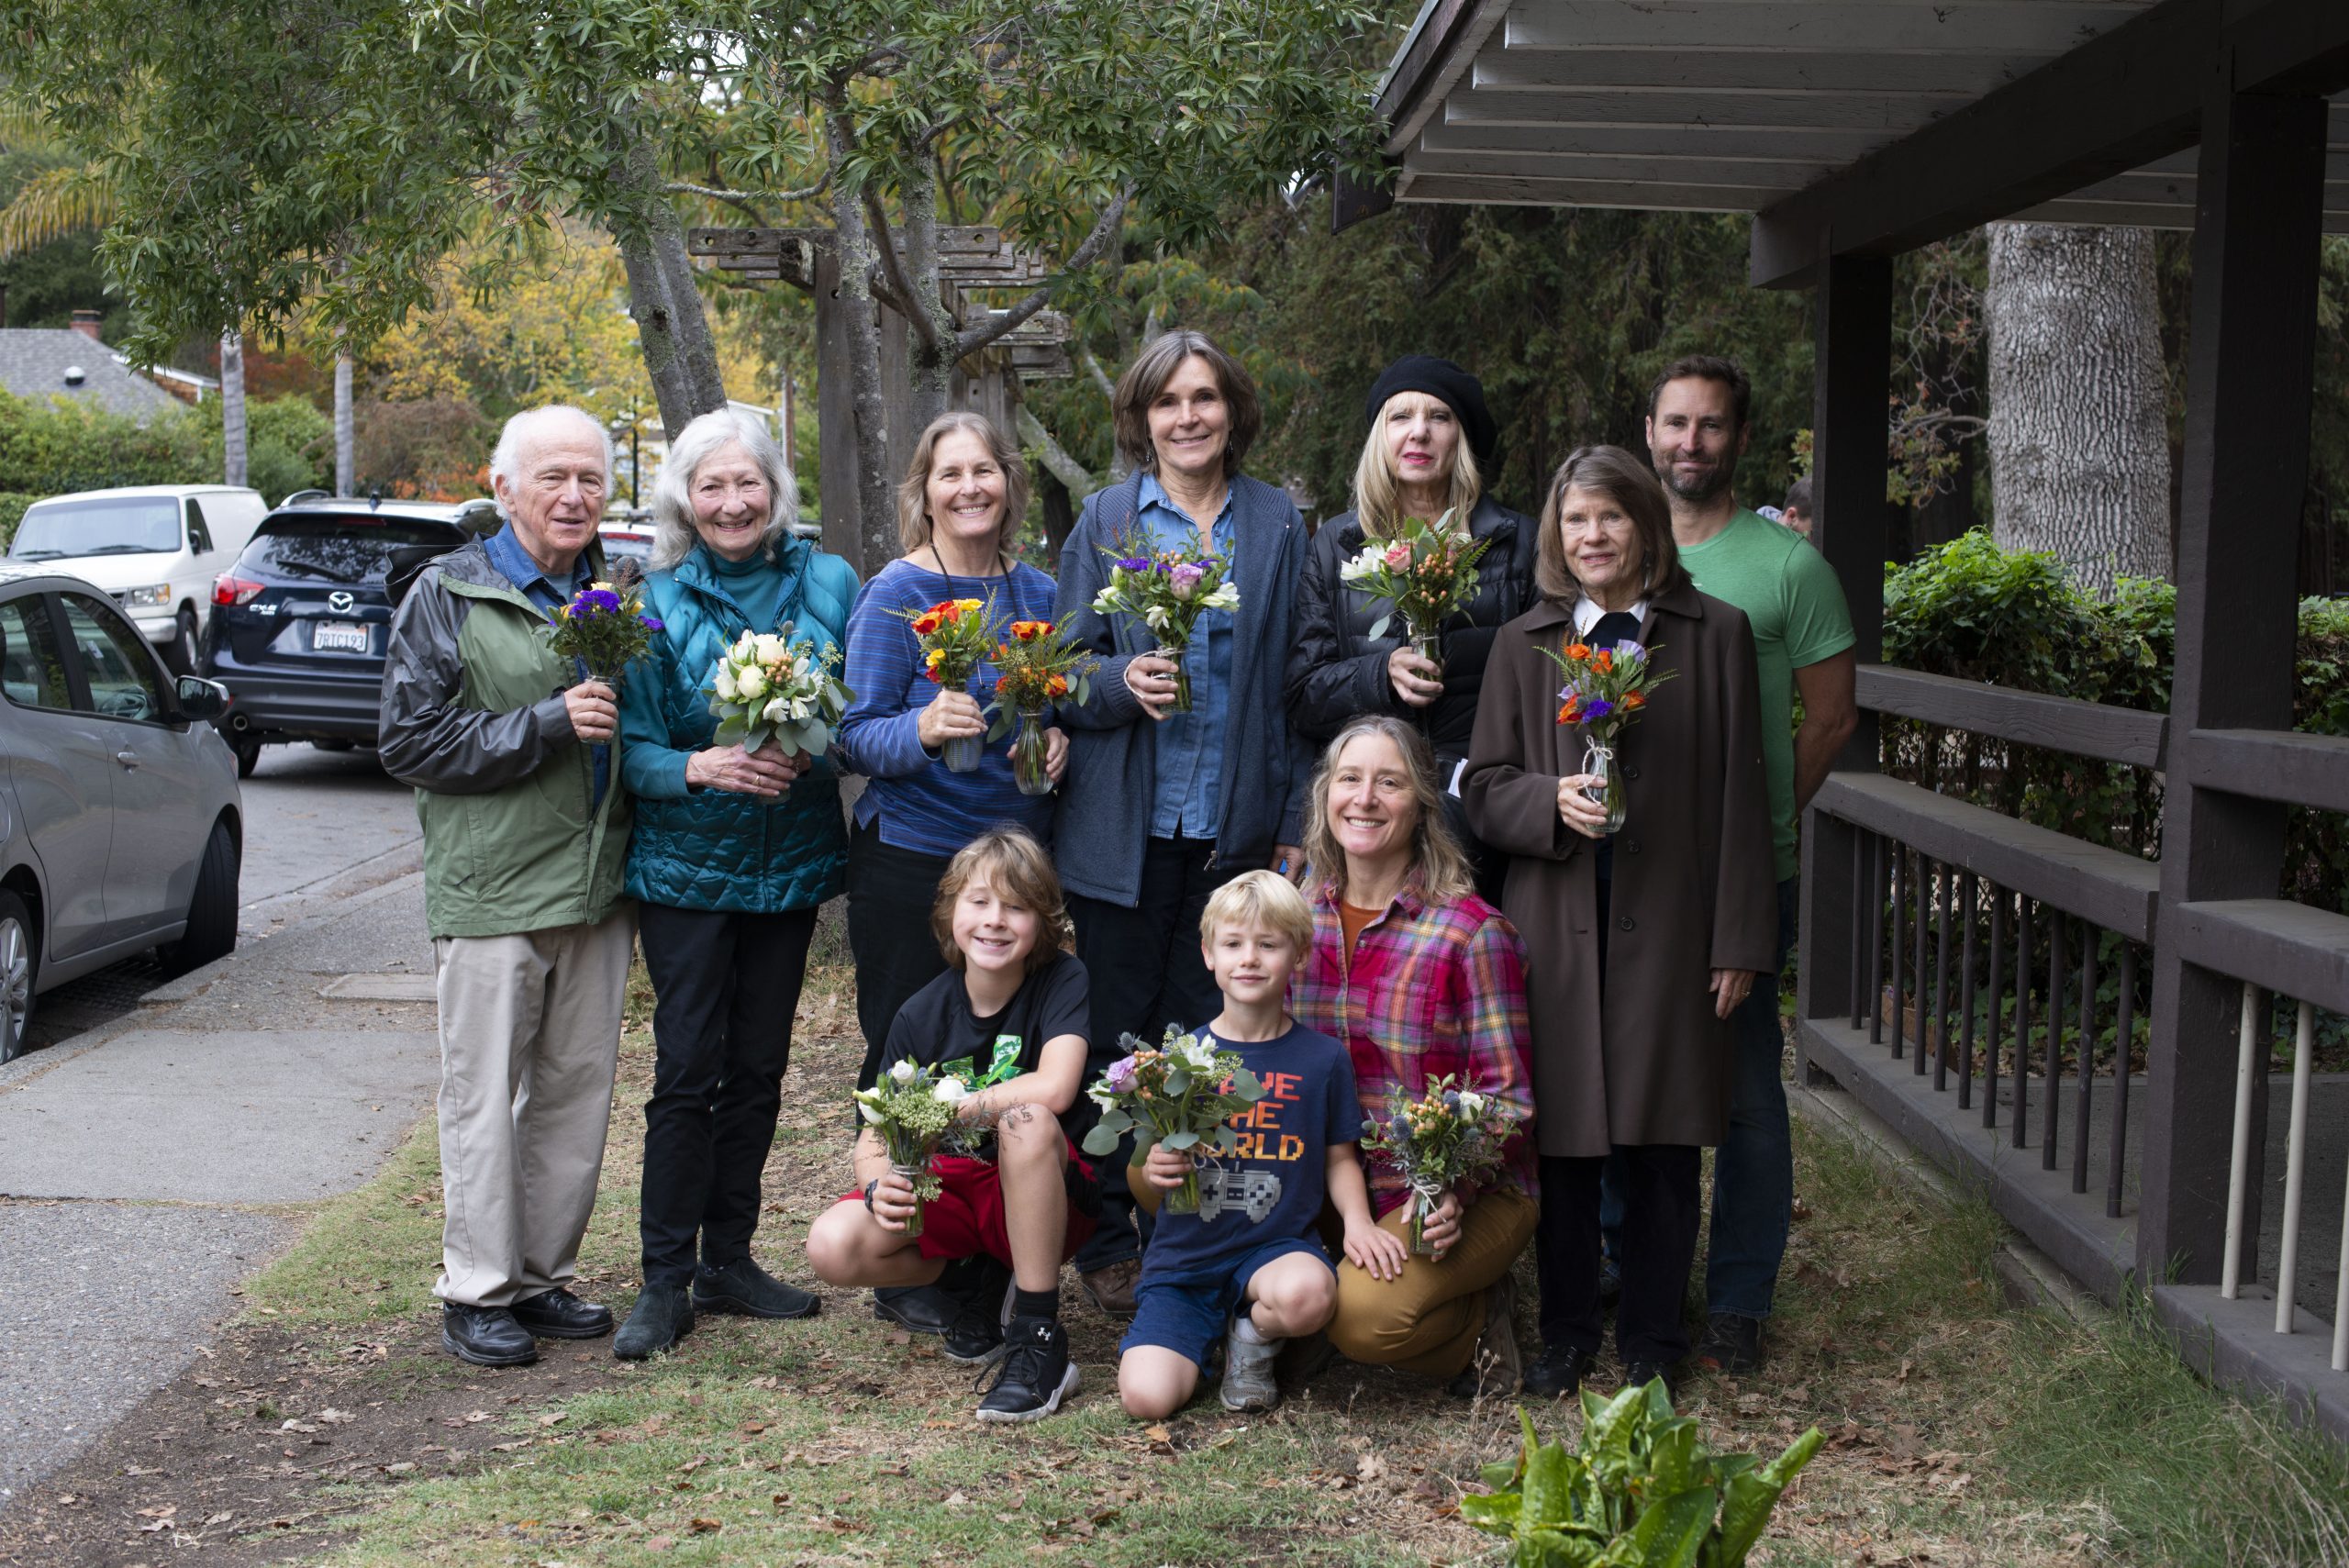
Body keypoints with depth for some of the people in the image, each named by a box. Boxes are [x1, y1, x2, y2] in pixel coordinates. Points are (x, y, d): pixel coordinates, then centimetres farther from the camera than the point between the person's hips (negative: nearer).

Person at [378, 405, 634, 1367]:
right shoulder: (449, 593, -2)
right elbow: (408, 740, -9)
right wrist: (546, 725, -16)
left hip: (598, 887, 5)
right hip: (491, 887, -5)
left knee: (579, 1090, 10)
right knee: (485, 1095, 1)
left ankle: (544, 1273, 23)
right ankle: (477, 1292, 12)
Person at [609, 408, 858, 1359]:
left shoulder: (829, 585, 1)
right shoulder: (655, 603, -4)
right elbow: (631, 747, -5)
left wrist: (812, 751, -15)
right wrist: (698, 767, -24)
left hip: (790, 861, 3)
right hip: (685, 863, -3)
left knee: (758, 1066, 10)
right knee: (687, 1070, -5)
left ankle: (728, 1260, 22)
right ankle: (665, 1280, 4)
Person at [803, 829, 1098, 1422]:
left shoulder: (1063, 982, -12)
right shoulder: (921, 1015, -4)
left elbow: (1053, 1090, -30)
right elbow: (876, 1134, -4)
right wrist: (880, 1184, -28)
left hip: (1052, 1201, -3)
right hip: (950, 1190, 3)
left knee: (1027, 1120, -36)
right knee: (833, 1246, -22)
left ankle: (1041, 1340, -27)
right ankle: (980, 1278, 5)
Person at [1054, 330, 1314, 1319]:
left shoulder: (1278, 525, 7)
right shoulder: (1106, 520, 4)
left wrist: (1293, 822, 3)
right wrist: (1123, 681, -19)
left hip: (1233, 826, 1)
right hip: (1124, 826, -1)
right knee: (1115, 1037, 3)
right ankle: (1108, 1243, 16)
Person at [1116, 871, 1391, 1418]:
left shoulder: (1322, 1057, 3)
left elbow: (1339, 1159, 9)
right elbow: (1150, 1167, 7)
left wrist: (1358, 1220, -11)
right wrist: (1152, 1171, -17)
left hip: (1276, 1245, 0)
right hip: (1184, 1254, 0)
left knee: (1307, 1293, -37)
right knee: (1147, 1399, -21)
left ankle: (1253, 1336, 1)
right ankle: (1201, 1340, 15)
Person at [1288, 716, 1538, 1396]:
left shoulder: (1473, 931, -12)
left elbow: (1505, 1095, -10)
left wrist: (1455, 1190, -27)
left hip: (1465, 1192, -5)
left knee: (1364, 1315, -33)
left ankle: (1478, 1321, 3)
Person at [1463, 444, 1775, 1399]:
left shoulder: (1714, 634, 4)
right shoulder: (1524, 643, 10)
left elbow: (1738, 797, 2)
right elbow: (1483, 787, 8)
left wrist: (1739, 940, -2)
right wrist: (1552, 799, -14)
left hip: (1669, 927, -1)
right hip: (1556, 927, 1)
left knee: (1661, 1143, 5)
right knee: (1559, 1140, 5)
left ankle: (1651, 1340, 20)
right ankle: (1565, 1336, 21)